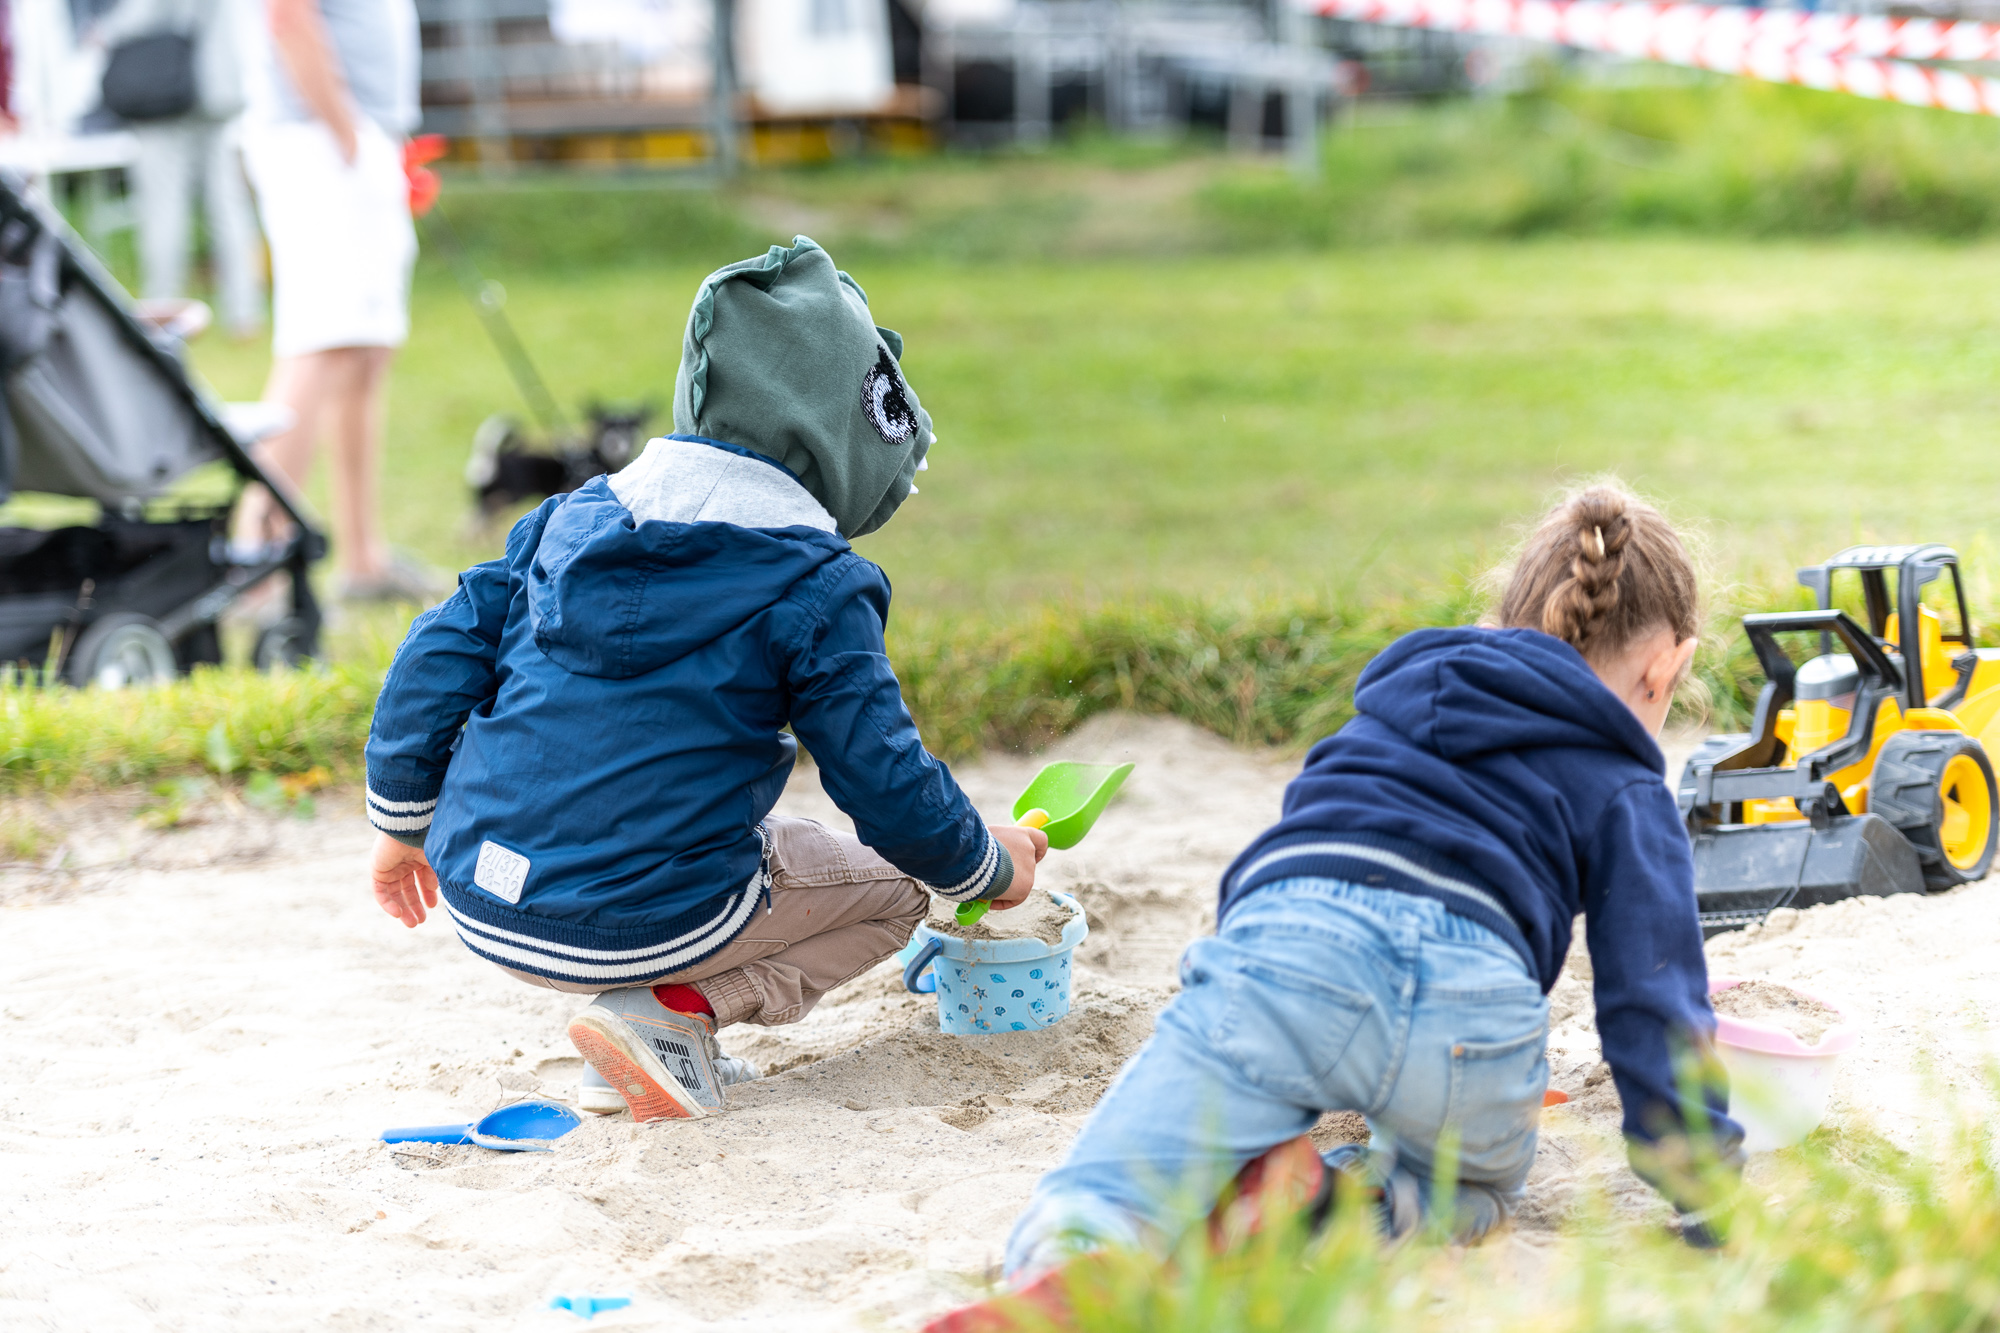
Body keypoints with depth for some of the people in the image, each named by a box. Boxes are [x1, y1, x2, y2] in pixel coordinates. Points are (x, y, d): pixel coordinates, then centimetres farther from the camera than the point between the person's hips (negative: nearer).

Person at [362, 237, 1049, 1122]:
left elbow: (439, 655, 9)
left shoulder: (572, 517, 10)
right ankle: (665, 1013, -5)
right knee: (894, 887, 17)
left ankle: (665, 1026, 12)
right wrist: (991, 867, 15)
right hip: (634, 928, -7)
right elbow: (885, 784, -5)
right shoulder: (815, 585, -6)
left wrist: (401, 824, 22)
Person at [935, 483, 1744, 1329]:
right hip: (1466, 987, -1)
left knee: (1102, 1198, -3)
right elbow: (1652, 998, 14)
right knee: (1478, 1182, 30)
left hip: (1278, 927, 2)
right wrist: (1708, 1201, 16)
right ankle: (1357, 1195, -5)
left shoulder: (1399, 697, 38)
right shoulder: (1626, 791, 25)